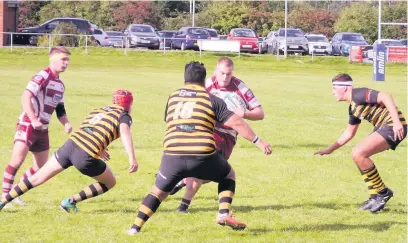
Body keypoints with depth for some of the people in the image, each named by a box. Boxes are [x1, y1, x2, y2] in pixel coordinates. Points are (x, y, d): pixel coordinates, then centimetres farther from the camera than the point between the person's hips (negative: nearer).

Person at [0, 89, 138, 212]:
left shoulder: (97, 111, 26)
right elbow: (125, 132, -14)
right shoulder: (124, 116, 7)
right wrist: (132, 158, -25)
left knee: (37, 179, 17)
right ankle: (71, 202, 12)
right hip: (85, 157, -6)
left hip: (70, 145, 6)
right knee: (110, 183, 19)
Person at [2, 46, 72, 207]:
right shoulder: (42, 77, -13)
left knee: (41, 168, 9)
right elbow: (26, 97, -24)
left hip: (43, 129, 9)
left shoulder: (60, 85, 15)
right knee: (18, 159, -21)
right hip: (27, 125, -9)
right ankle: (5, 195, -14)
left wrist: (66, 123, 2)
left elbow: (60, 109, 21)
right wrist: (33, 120, -31)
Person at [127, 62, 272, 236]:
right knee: (228, 175, 26)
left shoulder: (172, 98, 18)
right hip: (202, 156, -2)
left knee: (159, 192, 23)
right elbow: (236, 123, 1)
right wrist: (258, 142, 6)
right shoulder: (212, 99, 8)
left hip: (172, 156, 2)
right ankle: (224, 214, 9)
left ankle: (136, 227, 16)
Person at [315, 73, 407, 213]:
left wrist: (396, 122, -31)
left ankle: (382, 192, -5)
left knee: (359, 154, -18)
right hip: (383, 128, 10)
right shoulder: (353, 107, 19)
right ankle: (375, 197, 14)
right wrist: (330, 149, 30)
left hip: (393, 127, -10)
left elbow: (386, 97, -24)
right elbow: (349, 133, 30)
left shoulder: (359, 95, -12)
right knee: (357, 155, 12)